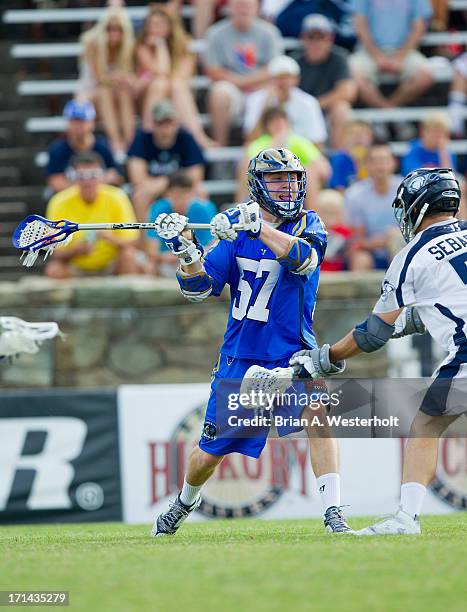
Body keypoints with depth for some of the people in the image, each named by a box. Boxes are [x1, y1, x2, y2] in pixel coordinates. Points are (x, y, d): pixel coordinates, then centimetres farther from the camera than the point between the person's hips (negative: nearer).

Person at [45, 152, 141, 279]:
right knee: (54, 270, -30)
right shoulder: (60, 203, -12)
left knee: (128, 255, -30)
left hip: (110, 266, 0)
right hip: (76, 267, 0)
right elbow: (57, 254, -11)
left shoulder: (116, 198, -11)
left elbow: (129, 243, -11)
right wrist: (77, 251, -32)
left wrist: (112, 239, -32)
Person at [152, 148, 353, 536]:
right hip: (241, 354, 2)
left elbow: (304, 259, -27)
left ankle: (333, 513, -28)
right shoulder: (235, 227, 0)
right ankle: (186, 502, 40)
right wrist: (186, 250, -21)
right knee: (211, 452, 9)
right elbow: (200, 287, -3)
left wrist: (258, 227, -39)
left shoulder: (308, 225, -4)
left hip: (293, 352, -2)